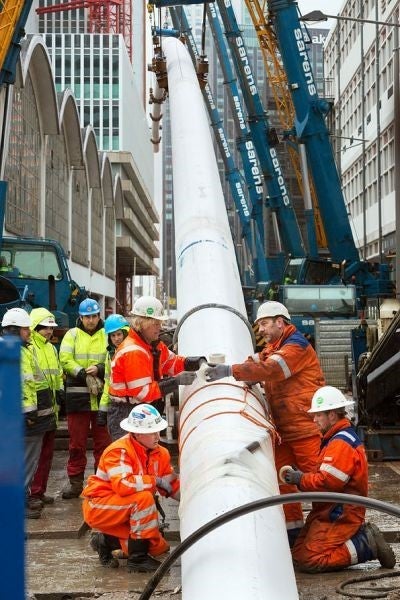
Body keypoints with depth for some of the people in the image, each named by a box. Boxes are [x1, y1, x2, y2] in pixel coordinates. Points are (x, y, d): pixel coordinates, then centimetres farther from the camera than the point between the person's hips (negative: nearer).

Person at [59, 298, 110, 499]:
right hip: (78, 395, -1)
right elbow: (65, 360, -6)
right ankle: (75, 481, 14)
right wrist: (85, 375, -16)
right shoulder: (72, 335, 5)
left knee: (103, 441, 6)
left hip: (102, 395, 1)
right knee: (77, 442, 5)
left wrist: (99, 369, -17)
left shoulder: (106, 335, 8)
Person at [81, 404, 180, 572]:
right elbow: (123, 485, -37)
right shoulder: (119, 451, -23)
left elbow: (173, 485, 1)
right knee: (144, 497, -32)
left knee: (159, 547, -3)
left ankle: (107, 541, 14)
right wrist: (154, 480, -27)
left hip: (127, 513, 8)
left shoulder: (160, 454, -1)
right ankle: (137, 559, -21)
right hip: (98, 507, -8)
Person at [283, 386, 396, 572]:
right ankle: (361, 536, 9)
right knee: (299, 554, 9)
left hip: (339, 517, -11)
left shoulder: (341, 444, -19)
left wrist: (300, 479, -11)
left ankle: (367, 545, -8)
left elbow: (327, 482, -25)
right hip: (328, 511, 11)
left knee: (308, 561, -17)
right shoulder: (336, 439, 17)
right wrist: (300, 475, 2)